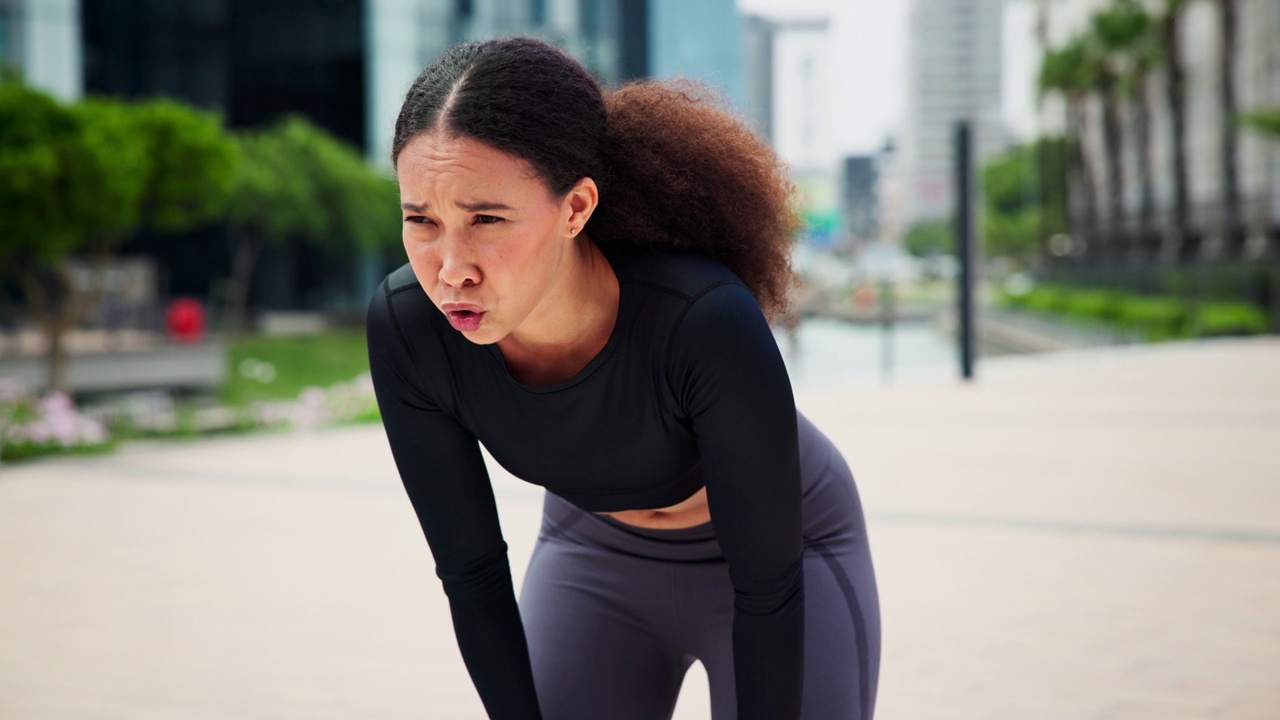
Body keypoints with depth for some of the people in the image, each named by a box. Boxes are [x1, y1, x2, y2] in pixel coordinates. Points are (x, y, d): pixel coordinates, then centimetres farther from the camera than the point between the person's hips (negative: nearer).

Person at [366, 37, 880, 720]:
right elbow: (471, 573, -15)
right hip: (595, 553, 3)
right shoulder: (405, 327, -28)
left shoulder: (708, 322, -39)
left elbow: (768, 589, -26)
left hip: (783, 547, -3)